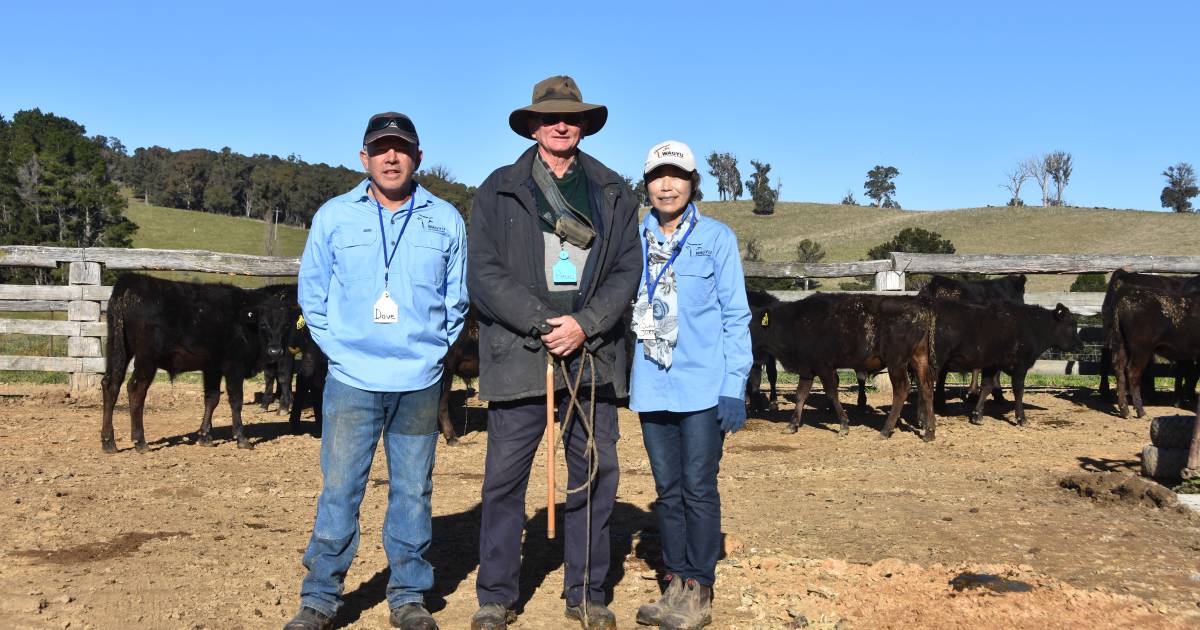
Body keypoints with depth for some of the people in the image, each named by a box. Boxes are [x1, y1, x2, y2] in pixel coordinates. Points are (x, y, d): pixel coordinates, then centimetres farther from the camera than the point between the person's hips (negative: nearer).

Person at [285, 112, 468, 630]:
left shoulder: (446, 221, 5)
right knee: (339, 490, 1)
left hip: (420, 384, 1)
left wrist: (434, 350, 4)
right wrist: (339, 348, 1)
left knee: (413, 491, 7)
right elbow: (312, 293, 9)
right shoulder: (334, 216, 4)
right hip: (351, 379, 0)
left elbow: (456, 298, 12)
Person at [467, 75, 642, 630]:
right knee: (505, 476, 2)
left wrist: (584, 325, -10)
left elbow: (628, 270, 6)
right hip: (518, 354, -2)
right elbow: (484, 275, -2)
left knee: (596, 473, 6)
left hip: (593, 355, 2)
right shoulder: (499, 190, 6)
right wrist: (542, 324, -12)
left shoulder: (613, 193, 13)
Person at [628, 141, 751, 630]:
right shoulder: (635, 241, 8)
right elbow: (626, 309, 11)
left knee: (698, 489, 1)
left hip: (703, 386, -3)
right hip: (652, 387, 4)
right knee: (667, 490, 11)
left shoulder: (717, 237, 0)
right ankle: (675, 585, 22)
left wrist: (735, 386, -8)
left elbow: (735, 315, -1)